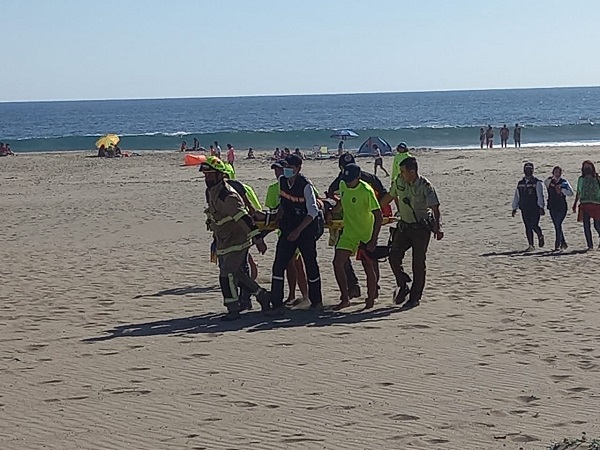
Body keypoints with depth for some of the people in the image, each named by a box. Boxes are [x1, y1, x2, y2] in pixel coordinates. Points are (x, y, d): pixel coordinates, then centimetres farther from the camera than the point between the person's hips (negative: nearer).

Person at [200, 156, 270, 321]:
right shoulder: (210, 192, 7)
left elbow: (244, 218, -28)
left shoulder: (227, 195, -25)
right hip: (223, 243, 10)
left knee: (227, 275, -11)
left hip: (236, 242, -10)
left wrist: (257, 239, -31)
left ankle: (233, 310, -3)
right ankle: (262, 295, 30)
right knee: (237, 273, 16)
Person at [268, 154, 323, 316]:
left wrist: (298, 231, -22)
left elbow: (313, 212, -19)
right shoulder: (282, 181, 1)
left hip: (306, 230, -5)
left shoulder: (305, 185, -18)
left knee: (310, 265, 6)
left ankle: (316, 301, 24)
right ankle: (277, 305, -6)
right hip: (288, 228, 5)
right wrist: (278, 219, 6)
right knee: (278, 265, -6)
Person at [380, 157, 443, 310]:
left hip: (421, 228, -5)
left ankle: (415, 297, 10)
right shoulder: (399, 182, -2)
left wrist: (438, 228, -33)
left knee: (418, 264, -1)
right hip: (404, 226, 5)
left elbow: (435, 208, -21)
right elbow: (390, 196, 17)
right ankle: (402, 286, 14)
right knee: (394, 256, -7)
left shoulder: (425, 186, -18)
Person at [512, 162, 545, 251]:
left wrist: (541, 207, -14)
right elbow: (516, 196, 16)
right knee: (528, 227, 3)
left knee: (534, 225, -12)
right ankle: (531, 246, 8)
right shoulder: (520, 184, 13)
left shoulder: (537, 183, -1)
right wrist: (514, 208, 12)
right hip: (524, 209, 4)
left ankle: (540, 236, 20)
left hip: (535, 209, -4)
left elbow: (540, 196, -6)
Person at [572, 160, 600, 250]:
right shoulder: (581, 179, 12)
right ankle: (590, 245, 2)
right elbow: (578, 193, 18)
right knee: (586, 226, -3)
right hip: (584, 204, 2)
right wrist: (575, 204, 17)